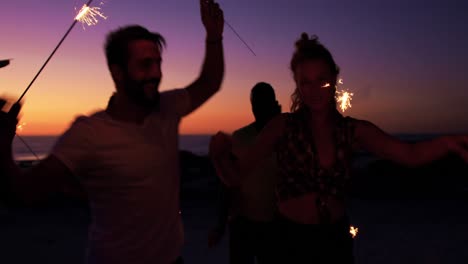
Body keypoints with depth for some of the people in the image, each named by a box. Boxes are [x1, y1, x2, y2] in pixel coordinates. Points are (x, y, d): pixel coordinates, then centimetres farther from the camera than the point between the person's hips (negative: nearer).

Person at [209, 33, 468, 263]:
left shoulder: (354, 129, -4)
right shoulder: (283, 125, -12)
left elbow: (411, 154, -15)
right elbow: (235, 176, -17)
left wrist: (447, 142, -35)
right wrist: (220, 154, -37)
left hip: (337, 239, 3)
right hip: (292, 239, -2)